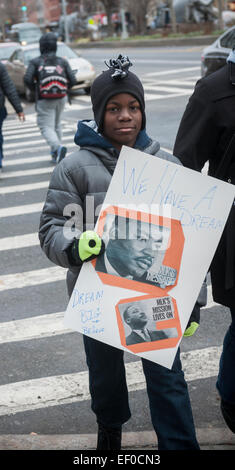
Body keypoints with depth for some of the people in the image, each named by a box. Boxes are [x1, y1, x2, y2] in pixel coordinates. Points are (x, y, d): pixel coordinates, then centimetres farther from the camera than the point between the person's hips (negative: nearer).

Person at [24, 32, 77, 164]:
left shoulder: (35, 62, -3)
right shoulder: (63, 61, 3)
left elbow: (28, 79, -14)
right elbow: (73, 81, -4)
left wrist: (35, 89, 4)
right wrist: (64, 88, 14)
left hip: (45, 101, -3)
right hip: (61, 98, 3)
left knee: (47, 127, -1)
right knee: (57, 124, 21)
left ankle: (58, 147, -28)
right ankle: (55, 153, 23)